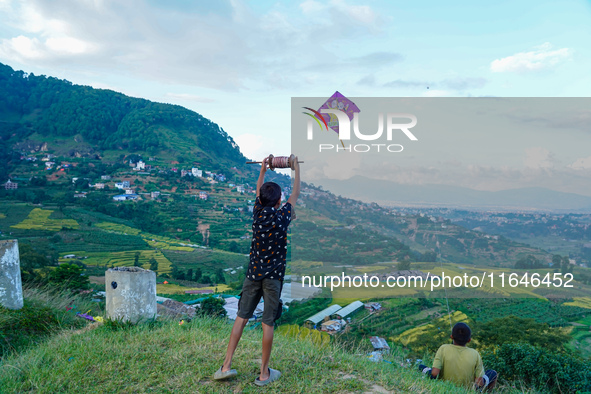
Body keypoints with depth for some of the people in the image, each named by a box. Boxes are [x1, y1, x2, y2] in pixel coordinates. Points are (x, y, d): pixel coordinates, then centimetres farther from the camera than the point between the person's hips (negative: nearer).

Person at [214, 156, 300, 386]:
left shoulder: (257, 213, -1)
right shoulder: (282, 218, -8)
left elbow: (258, 192, 18)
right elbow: (295, 195, 6)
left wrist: (263, 170, 29)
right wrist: (297, 170, 17)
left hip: (253, 274, 3)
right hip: (274, 277, -3)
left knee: (241, 317, 10)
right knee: (268, 324, 3)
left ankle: (226, 366, 12)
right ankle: (264, 374, 13)